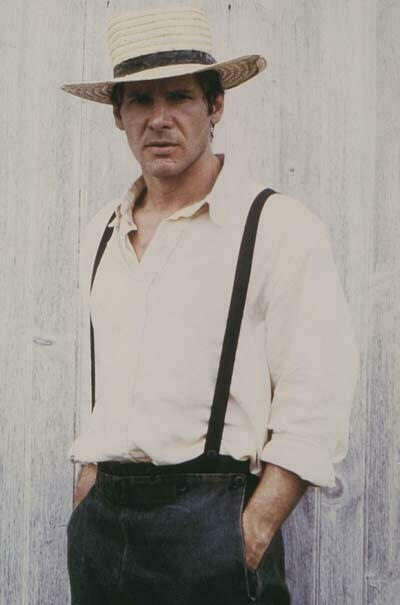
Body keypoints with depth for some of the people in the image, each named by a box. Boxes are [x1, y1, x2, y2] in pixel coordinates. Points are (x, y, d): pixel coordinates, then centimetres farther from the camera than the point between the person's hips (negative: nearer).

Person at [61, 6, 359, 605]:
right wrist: (87, 498, 11)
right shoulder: (102, 234, 13)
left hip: (208, 524, -5)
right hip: (98, 524, 5)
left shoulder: (280, 228, -6)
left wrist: (253, 534, -17)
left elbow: (313, 415, -12)